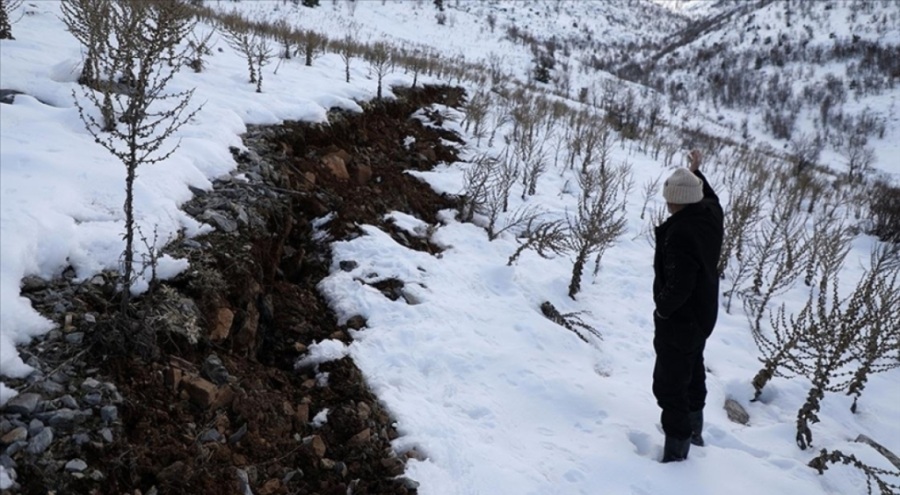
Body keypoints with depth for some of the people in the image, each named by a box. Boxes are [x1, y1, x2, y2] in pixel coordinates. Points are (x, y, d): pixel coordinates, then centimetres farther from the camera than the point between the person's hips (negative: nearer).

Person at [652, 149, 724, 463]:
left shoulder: (680, 232, -33)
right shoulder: (711, 214, -6)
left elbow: (678, 284, -34)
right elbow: (710, 197, 21)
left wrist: (662, 308, -17)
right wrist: (696, 172, 30)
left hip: (678, 320, -10)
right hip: (703, 316, 10)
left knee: (670, 385, 0)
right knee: (693, 370, 29)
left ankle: (676, 451, 9)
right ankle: (694, 429, 50)